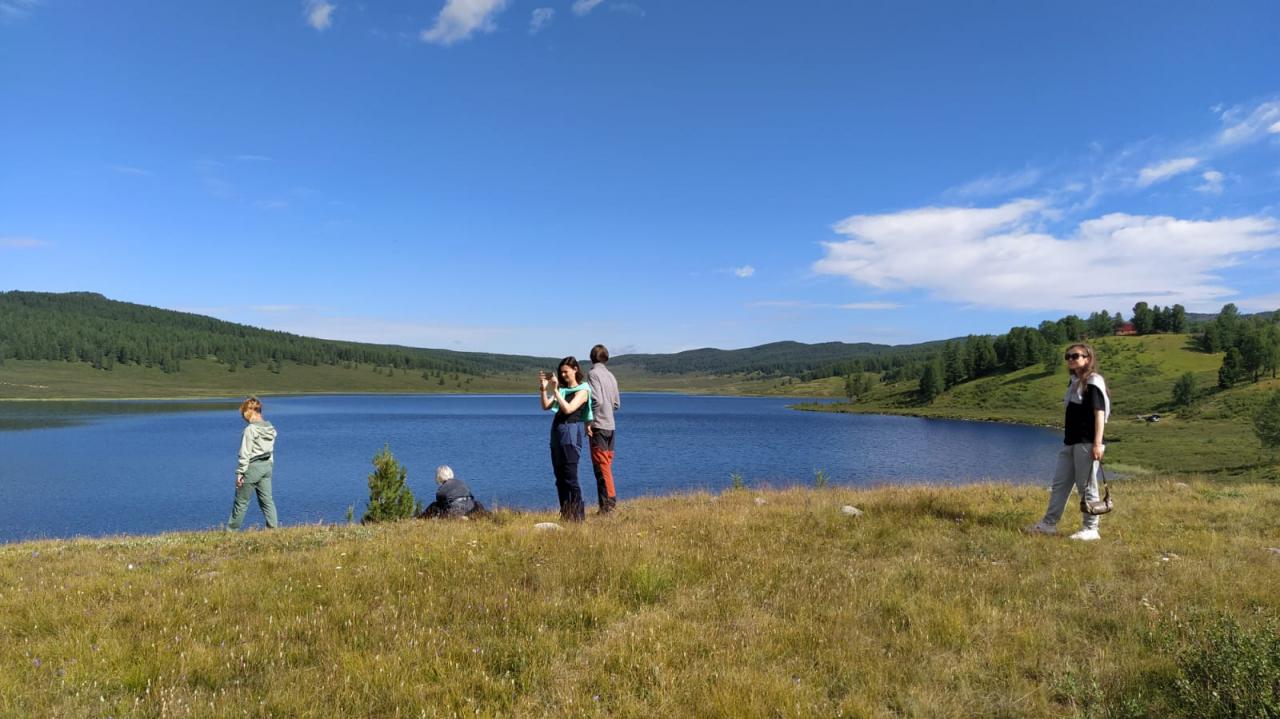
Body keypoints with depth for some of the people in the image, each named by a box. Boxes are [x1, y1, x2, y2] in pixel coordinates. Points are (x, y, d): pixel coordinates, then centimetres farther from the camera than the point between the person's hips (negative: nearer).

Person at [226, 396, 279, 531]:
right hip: (267, 466, 7)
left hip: (253, 468, -7)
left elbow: (245, 454, -16)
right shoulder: (270, 429, 6)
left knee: (241, 502, 6)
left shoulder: (250, 430, -16)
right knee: (267, 500, 9)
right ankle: (273, 528, 5)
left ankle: (231, 530, 17)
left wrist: (240, 473, -11)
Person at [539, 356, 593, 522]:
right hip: (556, 432, 7)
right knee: (560, 477, 9)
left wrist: (555, 390, -17)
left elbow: (568, 409, -17)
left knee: (570, 476, -9)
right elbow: (546, 406, 7)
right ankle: (565, 514, 15)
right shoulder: (562, 389, 16)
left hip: (571, 432, -7)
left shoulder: (582, 390, -3)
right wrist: (543, 388, -5)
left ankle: (578, 515, -3)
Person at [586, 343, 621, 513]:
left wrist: (589, 421, -14)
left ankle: (608, 501, -7)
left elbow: (597, 400, -19)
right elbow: (617, 404, 14)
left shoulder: (593, 374, -8)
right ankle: (608, 501, 14)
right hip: (610, 426, 7)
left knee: (601, 466, -5)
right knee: (606, 466, 12)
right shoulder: (611, 376, 13)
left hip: (598, 425, -7)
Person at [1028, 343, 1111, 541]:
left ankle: (1091, 529, 9)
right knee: (1060, 482, 10)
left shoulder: (1093, 382, -9)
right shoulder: (1074, 382, 17)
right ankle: (1049, 523, 15)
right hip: (1069, 442, 9)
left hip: (1086, 443, -9)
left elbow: (1099, 413, -15)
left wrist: (1097, 443, -21)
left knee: (1087, 486, -1)